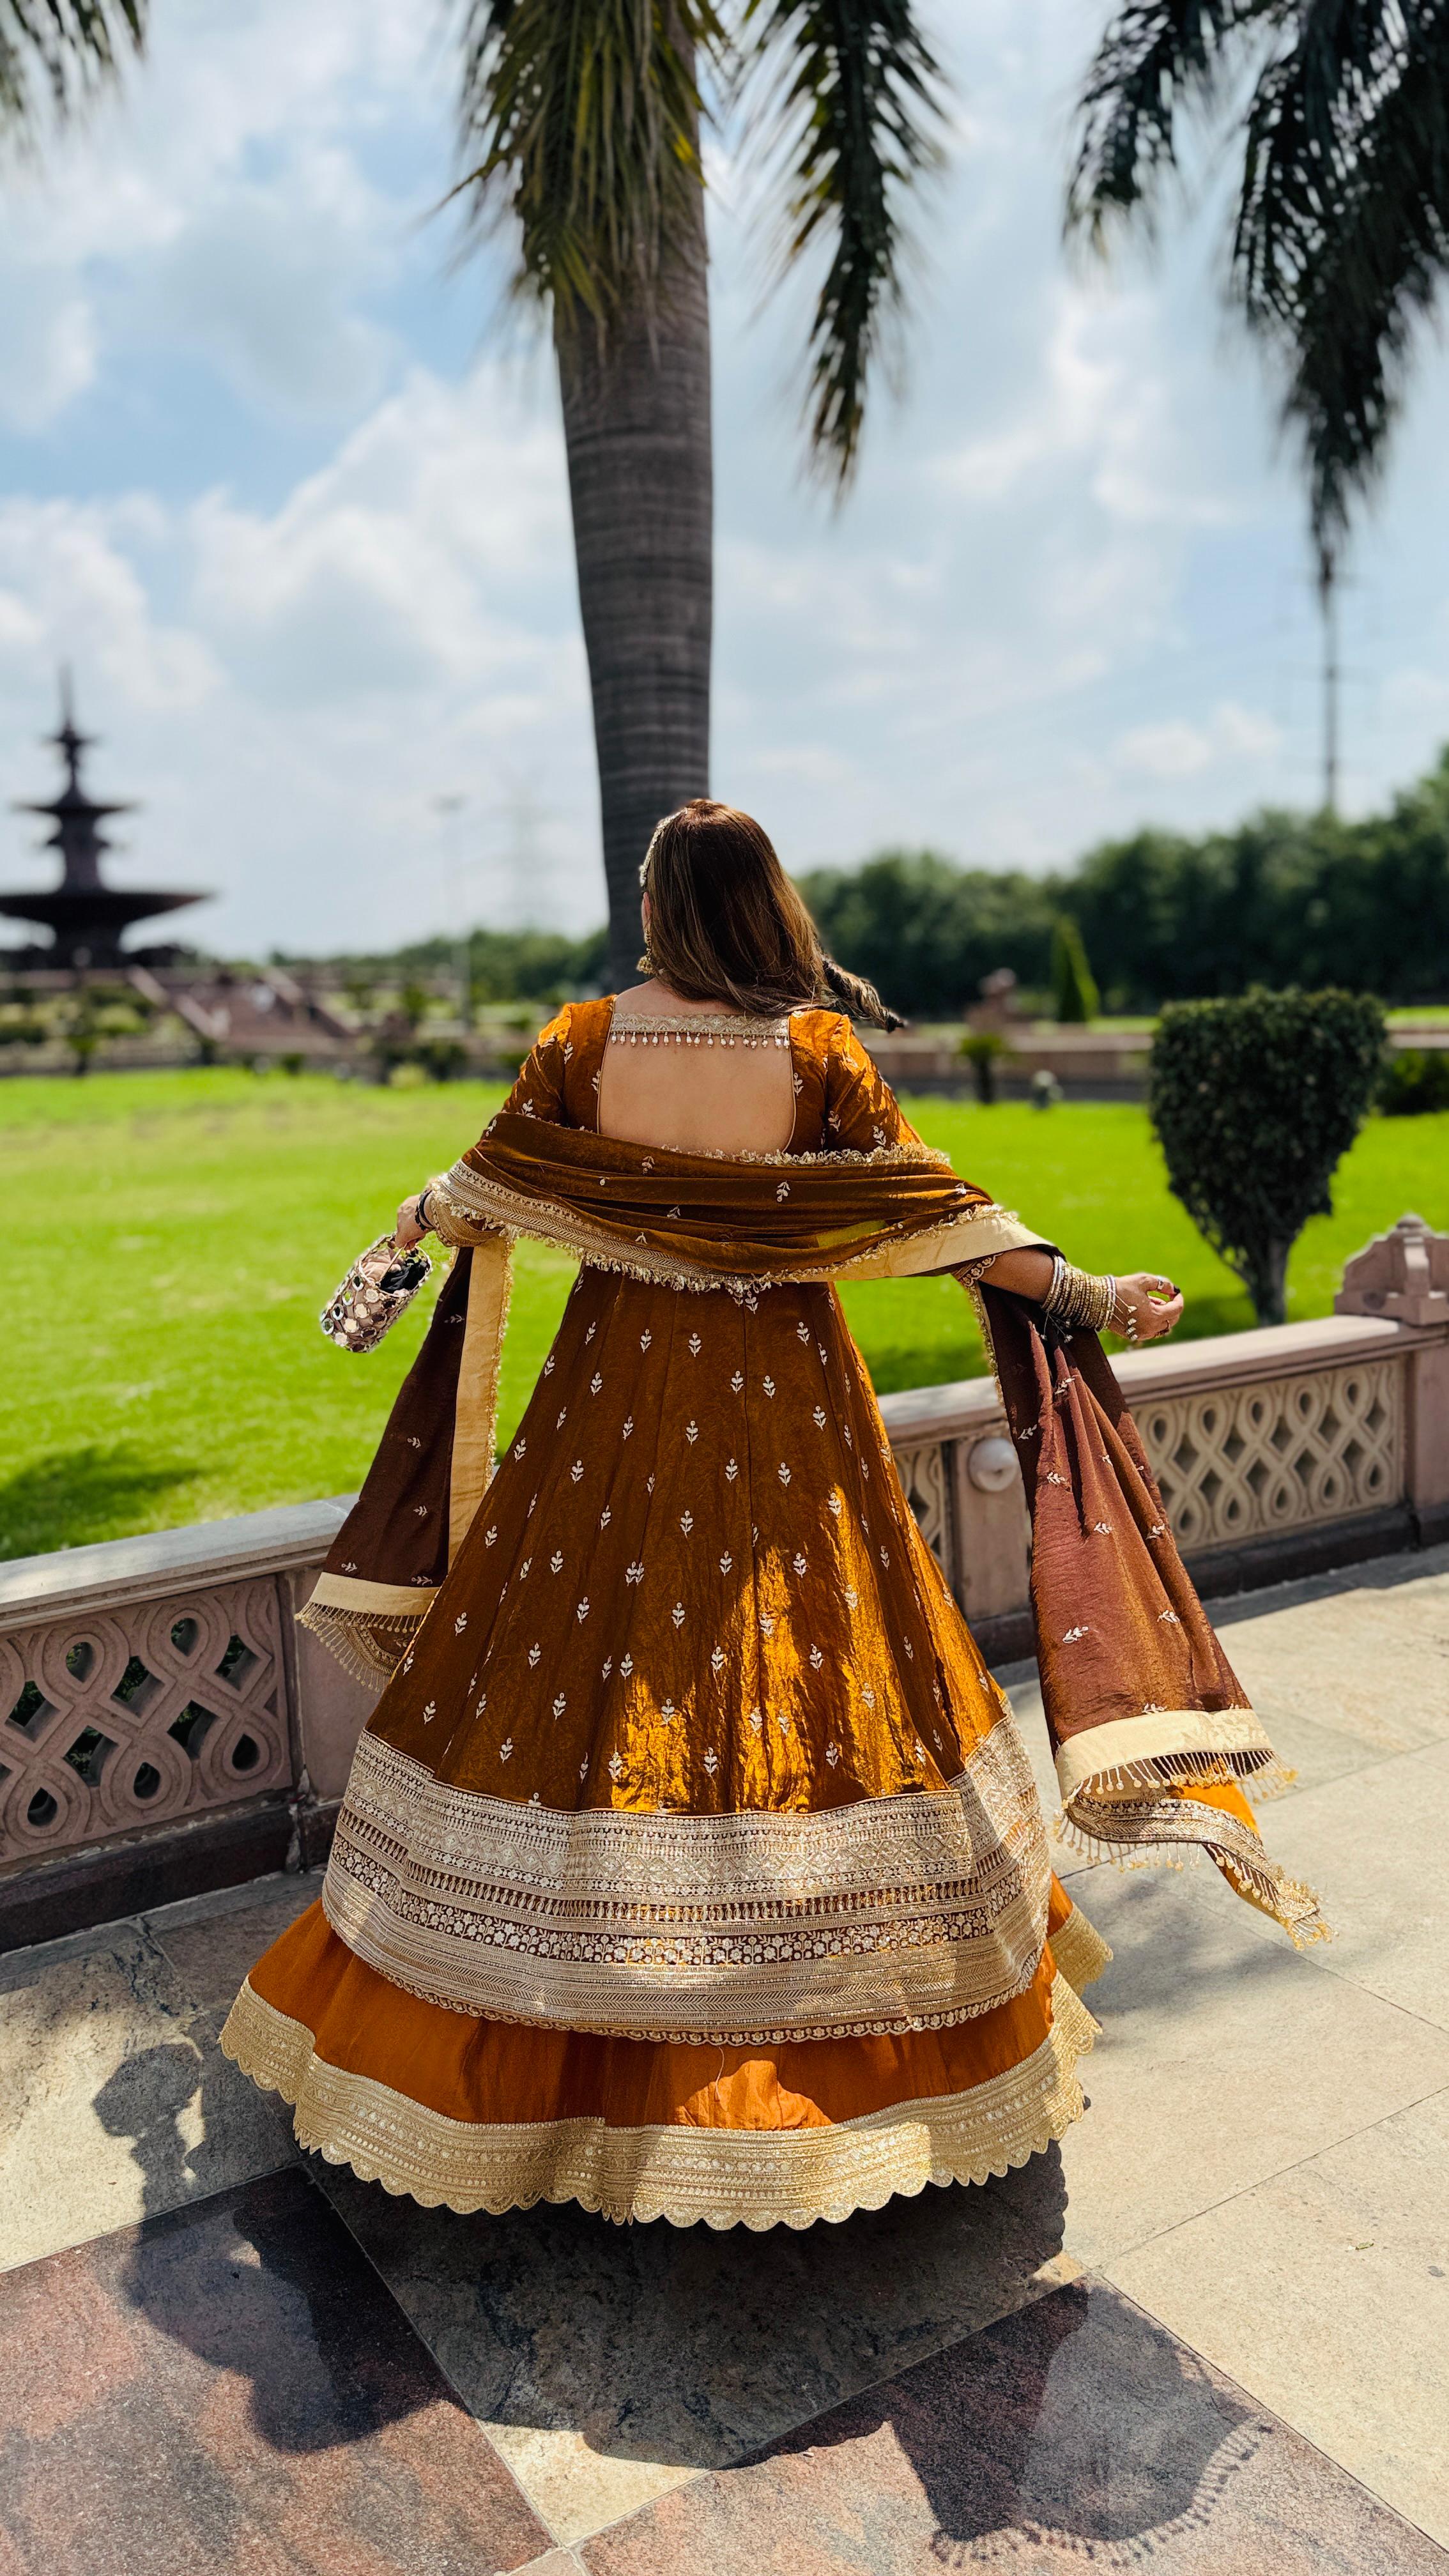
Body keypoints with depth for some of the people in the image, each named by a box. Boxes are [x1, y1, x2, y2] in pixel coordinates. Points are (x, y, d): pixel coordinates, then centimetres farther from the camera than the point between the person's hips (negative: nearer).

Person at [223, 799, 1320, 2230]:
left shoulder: (587, 1037, -4)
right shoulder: (818, 1046, -9)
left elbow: (478, 1184, 7)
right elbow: (931, 1206, -10)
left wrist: (412, 1221, 29)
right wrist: (1086, 1292, -3)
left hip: (619, 1383, 1)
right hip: (779, 1396, -1)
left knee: (579, 1664, 10)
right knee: (799, 1661, 9)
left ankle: (534, 2033, 25)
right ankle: (826, 2043, 24)